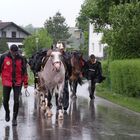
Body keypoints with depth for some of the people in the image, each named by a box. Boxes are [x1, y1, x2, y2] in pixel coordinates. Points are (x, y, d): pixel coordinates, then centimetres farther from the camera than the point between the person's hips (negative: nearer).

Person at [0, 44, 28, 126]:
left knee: (16, 101, -5)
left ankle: (14, 118, 9)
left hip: (17, 82, 0)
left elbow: (24, 71, 6)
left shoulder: (20, 58, -1)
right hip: (7, 82, 0)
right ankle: (7, 112, 37)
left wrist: (25, 82, 4)